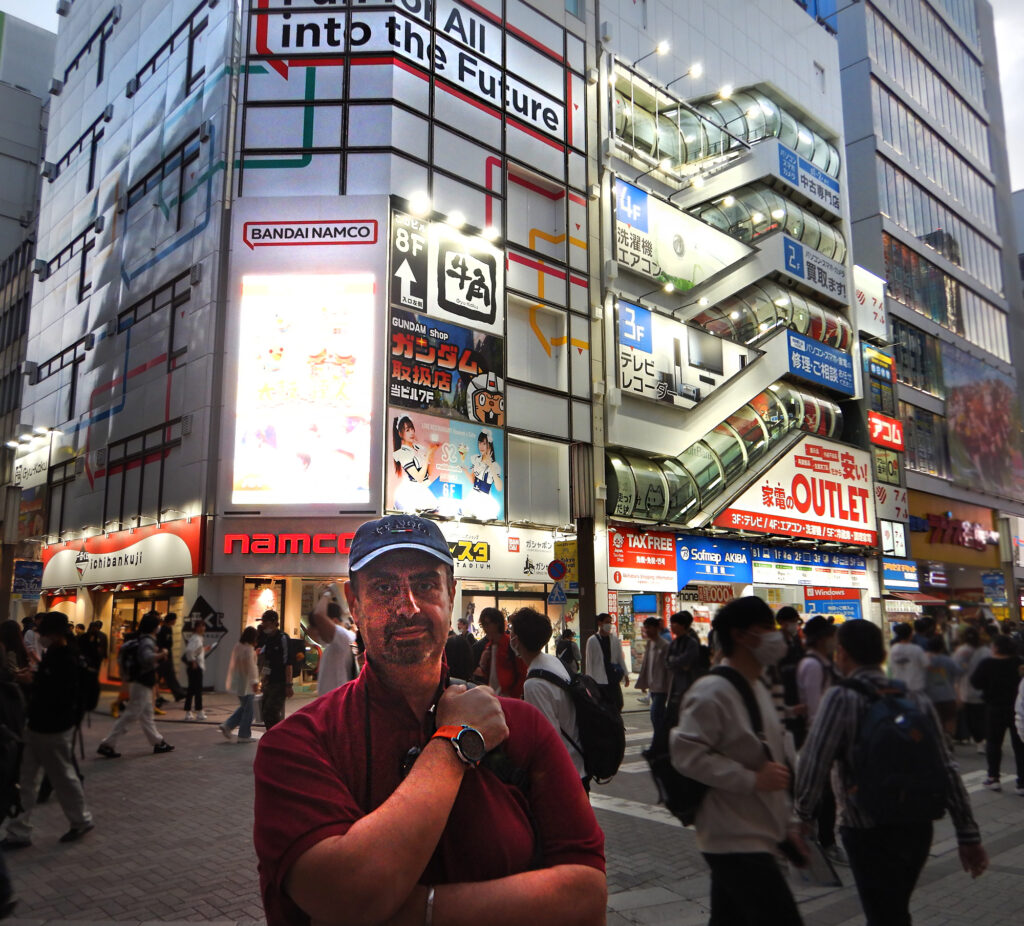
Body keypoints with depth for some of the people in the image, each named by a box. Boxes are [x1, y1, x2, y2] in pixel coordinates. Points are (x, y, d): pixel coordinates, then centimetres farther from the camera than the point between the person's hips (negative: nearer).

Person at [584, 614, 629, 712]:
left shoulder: (615, 639, 8)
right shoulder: (592, 641, -2)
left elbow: (620, 658, 11)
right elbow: (589, 661, -1)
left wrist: (625, 674, 4)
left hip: (613, 678, 3)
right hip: (599, 680, -3)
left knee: (618, 704, 1)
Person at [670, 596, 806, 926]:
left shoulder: (758, 688, 15)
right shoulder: (712, 692, -17)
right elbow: (686, 753, -25)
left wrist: (784, 826, 21)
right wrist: (752, 779, -24)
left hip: (758, 836, 9)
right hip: (735, 840, -9)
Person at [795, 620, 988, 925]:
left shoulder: (841, 698, -15)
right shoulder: (916, 699, 1)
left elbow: (814, 762, -20)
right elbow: (947, 770, 1)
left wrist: (803, 813, -4)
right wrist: (968, 835, 6)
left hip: (868, 833, -6)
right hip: (918, 827, 6)